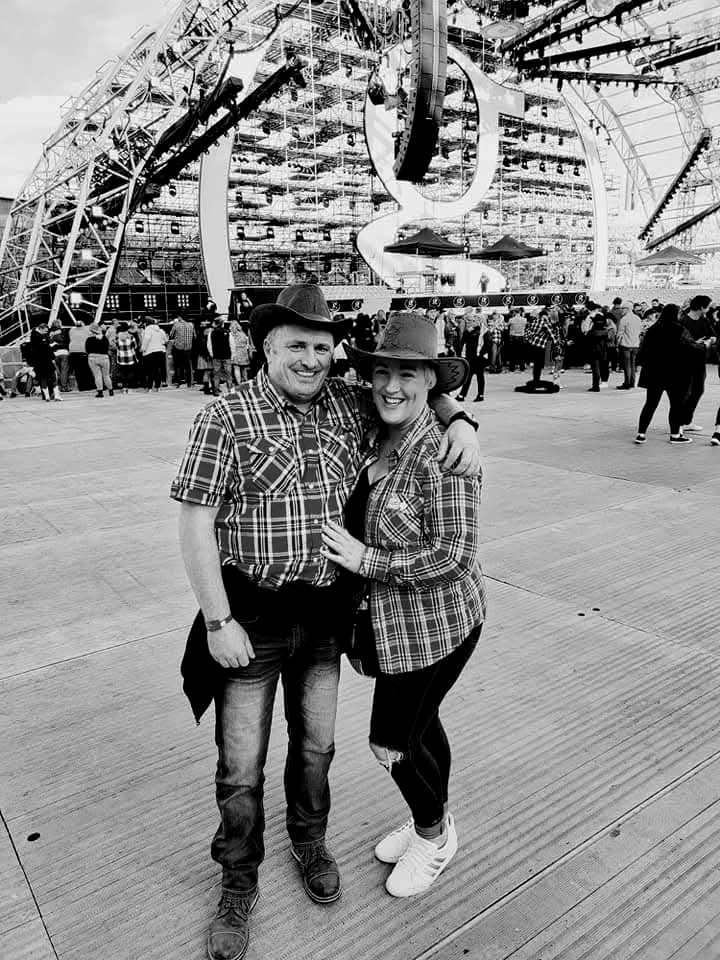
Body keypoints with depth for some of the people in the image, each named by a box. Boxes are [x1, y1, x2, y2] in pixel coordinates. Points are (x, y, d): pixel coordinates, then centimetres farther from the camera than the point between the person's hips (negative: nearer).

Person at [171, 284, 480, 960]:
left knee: (315, 743, 22)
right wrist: (218, 622, -15)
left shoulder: (352, 405, -1)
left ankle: (309, 841, 51)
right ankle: (239, 882, 37)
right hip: (252, 616, -3)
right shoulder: (225, 418, -13)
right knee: (241, 764, 9)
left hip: (325, 613, 4)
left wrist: (458, 420, -7)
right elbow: (195, 524, -13)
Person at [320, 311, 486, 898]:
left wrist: (367, 560, -20)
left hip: (437, 622, -8)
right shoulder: (379, 439, 0)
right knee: (419, 723, 24)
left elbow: (454, 554, -25)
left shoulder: (440, 450, -25)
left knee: (391, 741, 7)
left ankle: (434, 835, 36)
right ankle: (433, 823, 49)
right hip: (399, 621, 8)